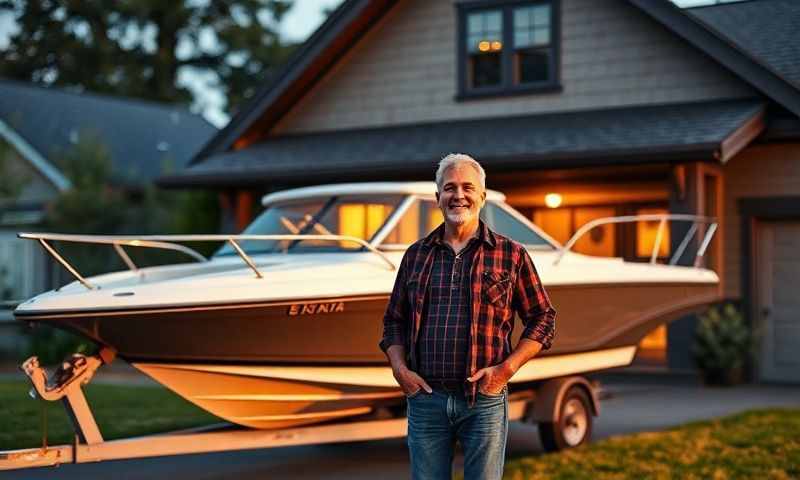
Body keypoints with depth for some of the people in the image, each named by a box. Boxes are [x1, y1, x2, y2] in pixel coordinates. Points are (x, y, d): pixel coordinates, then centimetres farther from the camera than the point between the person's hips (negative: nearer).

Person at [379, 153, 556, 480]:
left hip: (484, 401, -2)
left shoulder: (511, 255, 3)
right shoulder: (416, 255, 11)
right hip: (425, 398, 2)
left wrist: (507, 368, -7)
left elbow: (543, 319, 4)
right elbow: (394, 321, 16)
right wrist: (400, 369, 0)